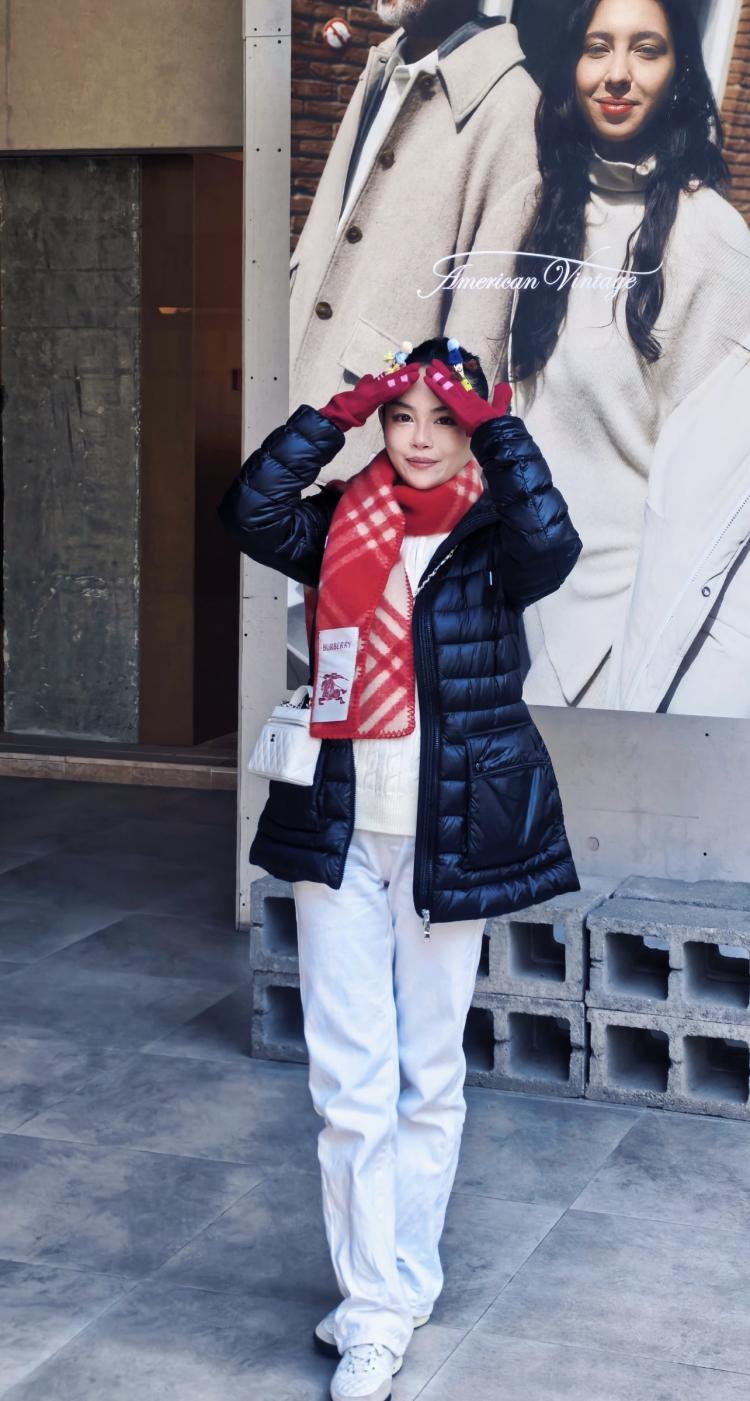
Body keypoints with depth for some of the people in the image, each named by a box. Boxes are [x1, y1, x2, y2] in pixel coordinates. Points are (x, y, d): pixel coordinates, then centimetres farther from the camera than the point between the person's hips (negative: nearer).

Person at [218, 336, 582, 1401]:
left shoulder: (492, 537, -3)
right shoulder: (344, 526, 4)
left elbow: (554, 543, -25)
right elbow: (250, 511, -13)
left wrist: (498, 428, -20)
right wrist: (335, 417, -17)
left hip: (449, 838, -1)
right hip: (343, 833, 2)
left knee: (429, 1077, 11)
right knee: (350, 1081, 1)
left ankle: (401, 1285, 28)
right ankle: (376, 1313, 11)